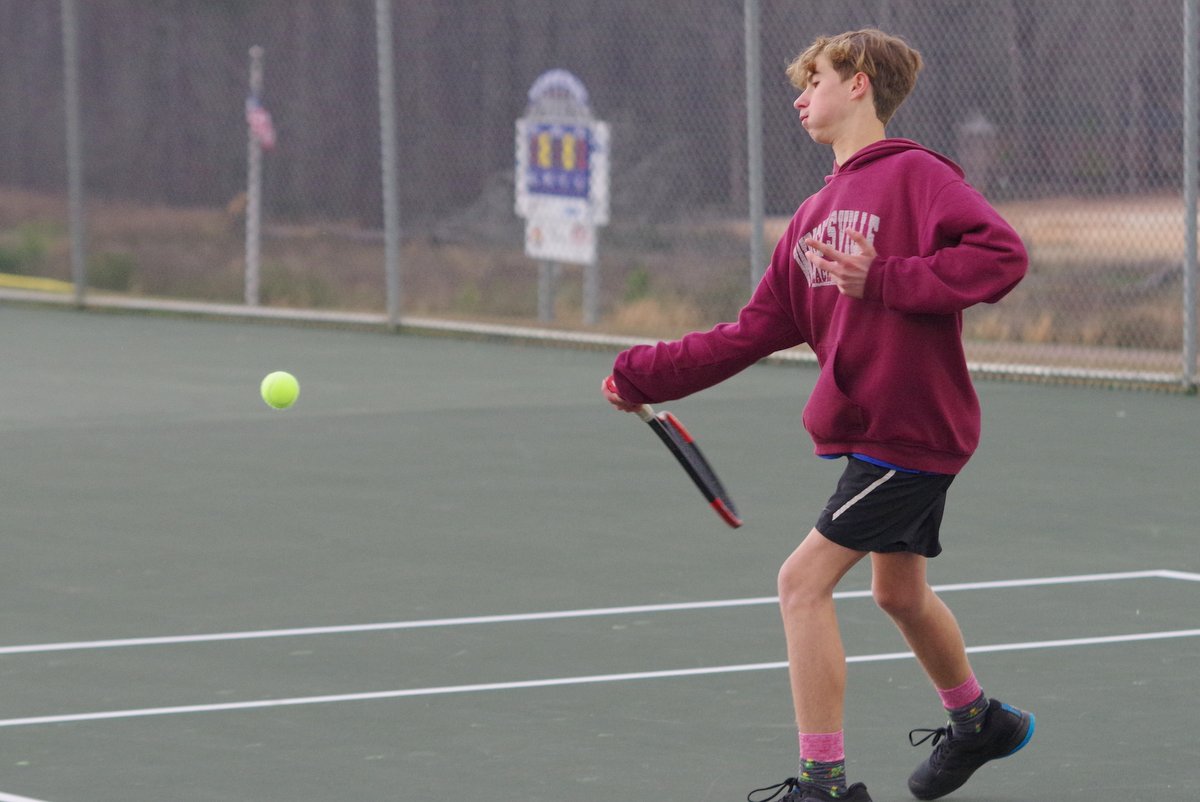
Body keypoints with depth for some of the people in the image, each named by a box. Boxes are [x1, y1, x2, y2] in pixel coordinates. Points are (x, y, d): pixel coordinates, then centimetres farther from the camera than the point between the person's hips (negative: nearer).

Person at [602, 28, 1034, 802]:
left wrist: (885, 281, -27)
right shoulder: (816, 215, 13)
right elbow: (757, 330, 15)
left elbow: (1002, 253, -24)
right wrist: (645, 374, 11)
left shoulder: (915, 176, -12)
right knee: (900, 591, 23)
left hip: (909, 431, -9)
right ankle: (979, 723, 46)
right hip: (874, 427, 9)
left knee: (805, 579, -12)